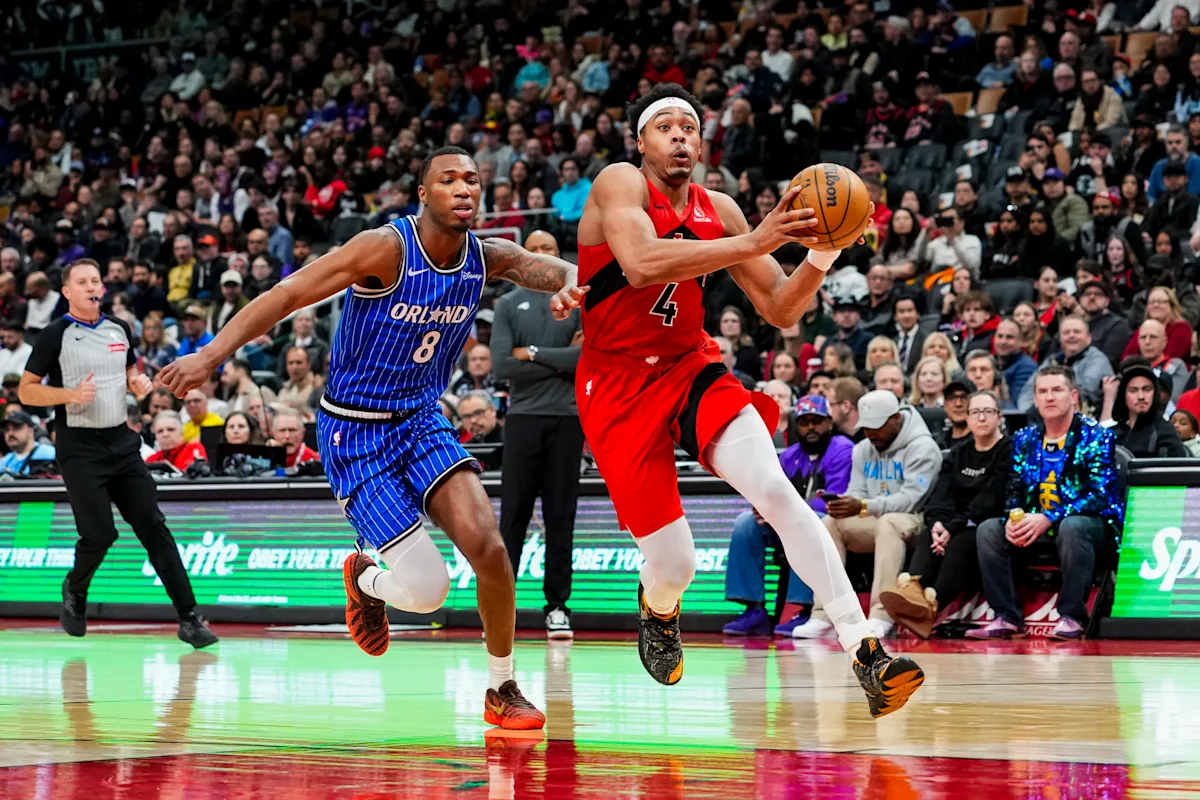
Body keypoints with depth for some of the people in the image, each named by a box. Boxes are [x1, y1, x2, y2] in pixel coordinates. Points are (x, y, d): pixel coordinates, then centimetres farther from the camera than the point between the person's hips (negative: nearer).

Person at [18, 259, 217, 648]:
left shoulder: (119, 330, 9)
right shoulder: (57, 335, -6)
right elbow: (26, 390, -6)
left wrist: (139, 382, 2)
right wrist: (70, 394, -21)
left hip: (121, 441, 5)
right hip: (80, 447, -5)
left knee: (153, 525, -2)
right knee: (99, 535, -9)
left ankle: (189, 619, -4)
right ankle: (74, 592, 24)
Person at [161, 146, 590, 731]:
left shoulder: (487, 258, -3)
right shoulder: (388, 249, -20)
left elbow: (564, 271, 2)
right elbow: (290, 293, -22)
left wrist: (570, 288, -25)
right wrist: (212, 354, -31)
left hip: (421, 420, 5)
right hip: (355, 434, -5)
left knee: (488, 546, -17)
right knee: (428, 590, -12)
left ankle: (502, 688, 4)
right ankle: (365, 578, 25)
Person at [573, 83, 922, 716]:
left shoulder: (718, 211, 3)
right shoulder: (619, 185, -13)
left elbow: (781, 312, 5)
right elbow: (642, 264, -34)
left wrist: (822, 254, -15)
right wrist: (753, 243, -39)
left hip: (691, 368, 4)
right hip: (619, 385, -4)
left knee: (776, 491, -23)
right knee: (673, 566, -4)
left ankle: (866, 653, -27)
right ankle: (658, 611, 38)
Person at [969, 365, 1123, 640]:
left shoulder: (1097, 437, -8)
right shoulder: (1024, 439, 9)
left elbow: (1101, 495, -18)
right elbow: (1014, 492, 10)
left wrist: (1047, 519, -27)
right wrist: (1012, 520, -16)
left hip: (1091, 522, -5)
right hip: (1036, 526, 6)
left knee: (1072, 528, -38)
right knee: (988, 530, -13)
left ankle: (1072, 617, -27)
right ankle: (1007, 617, -13)